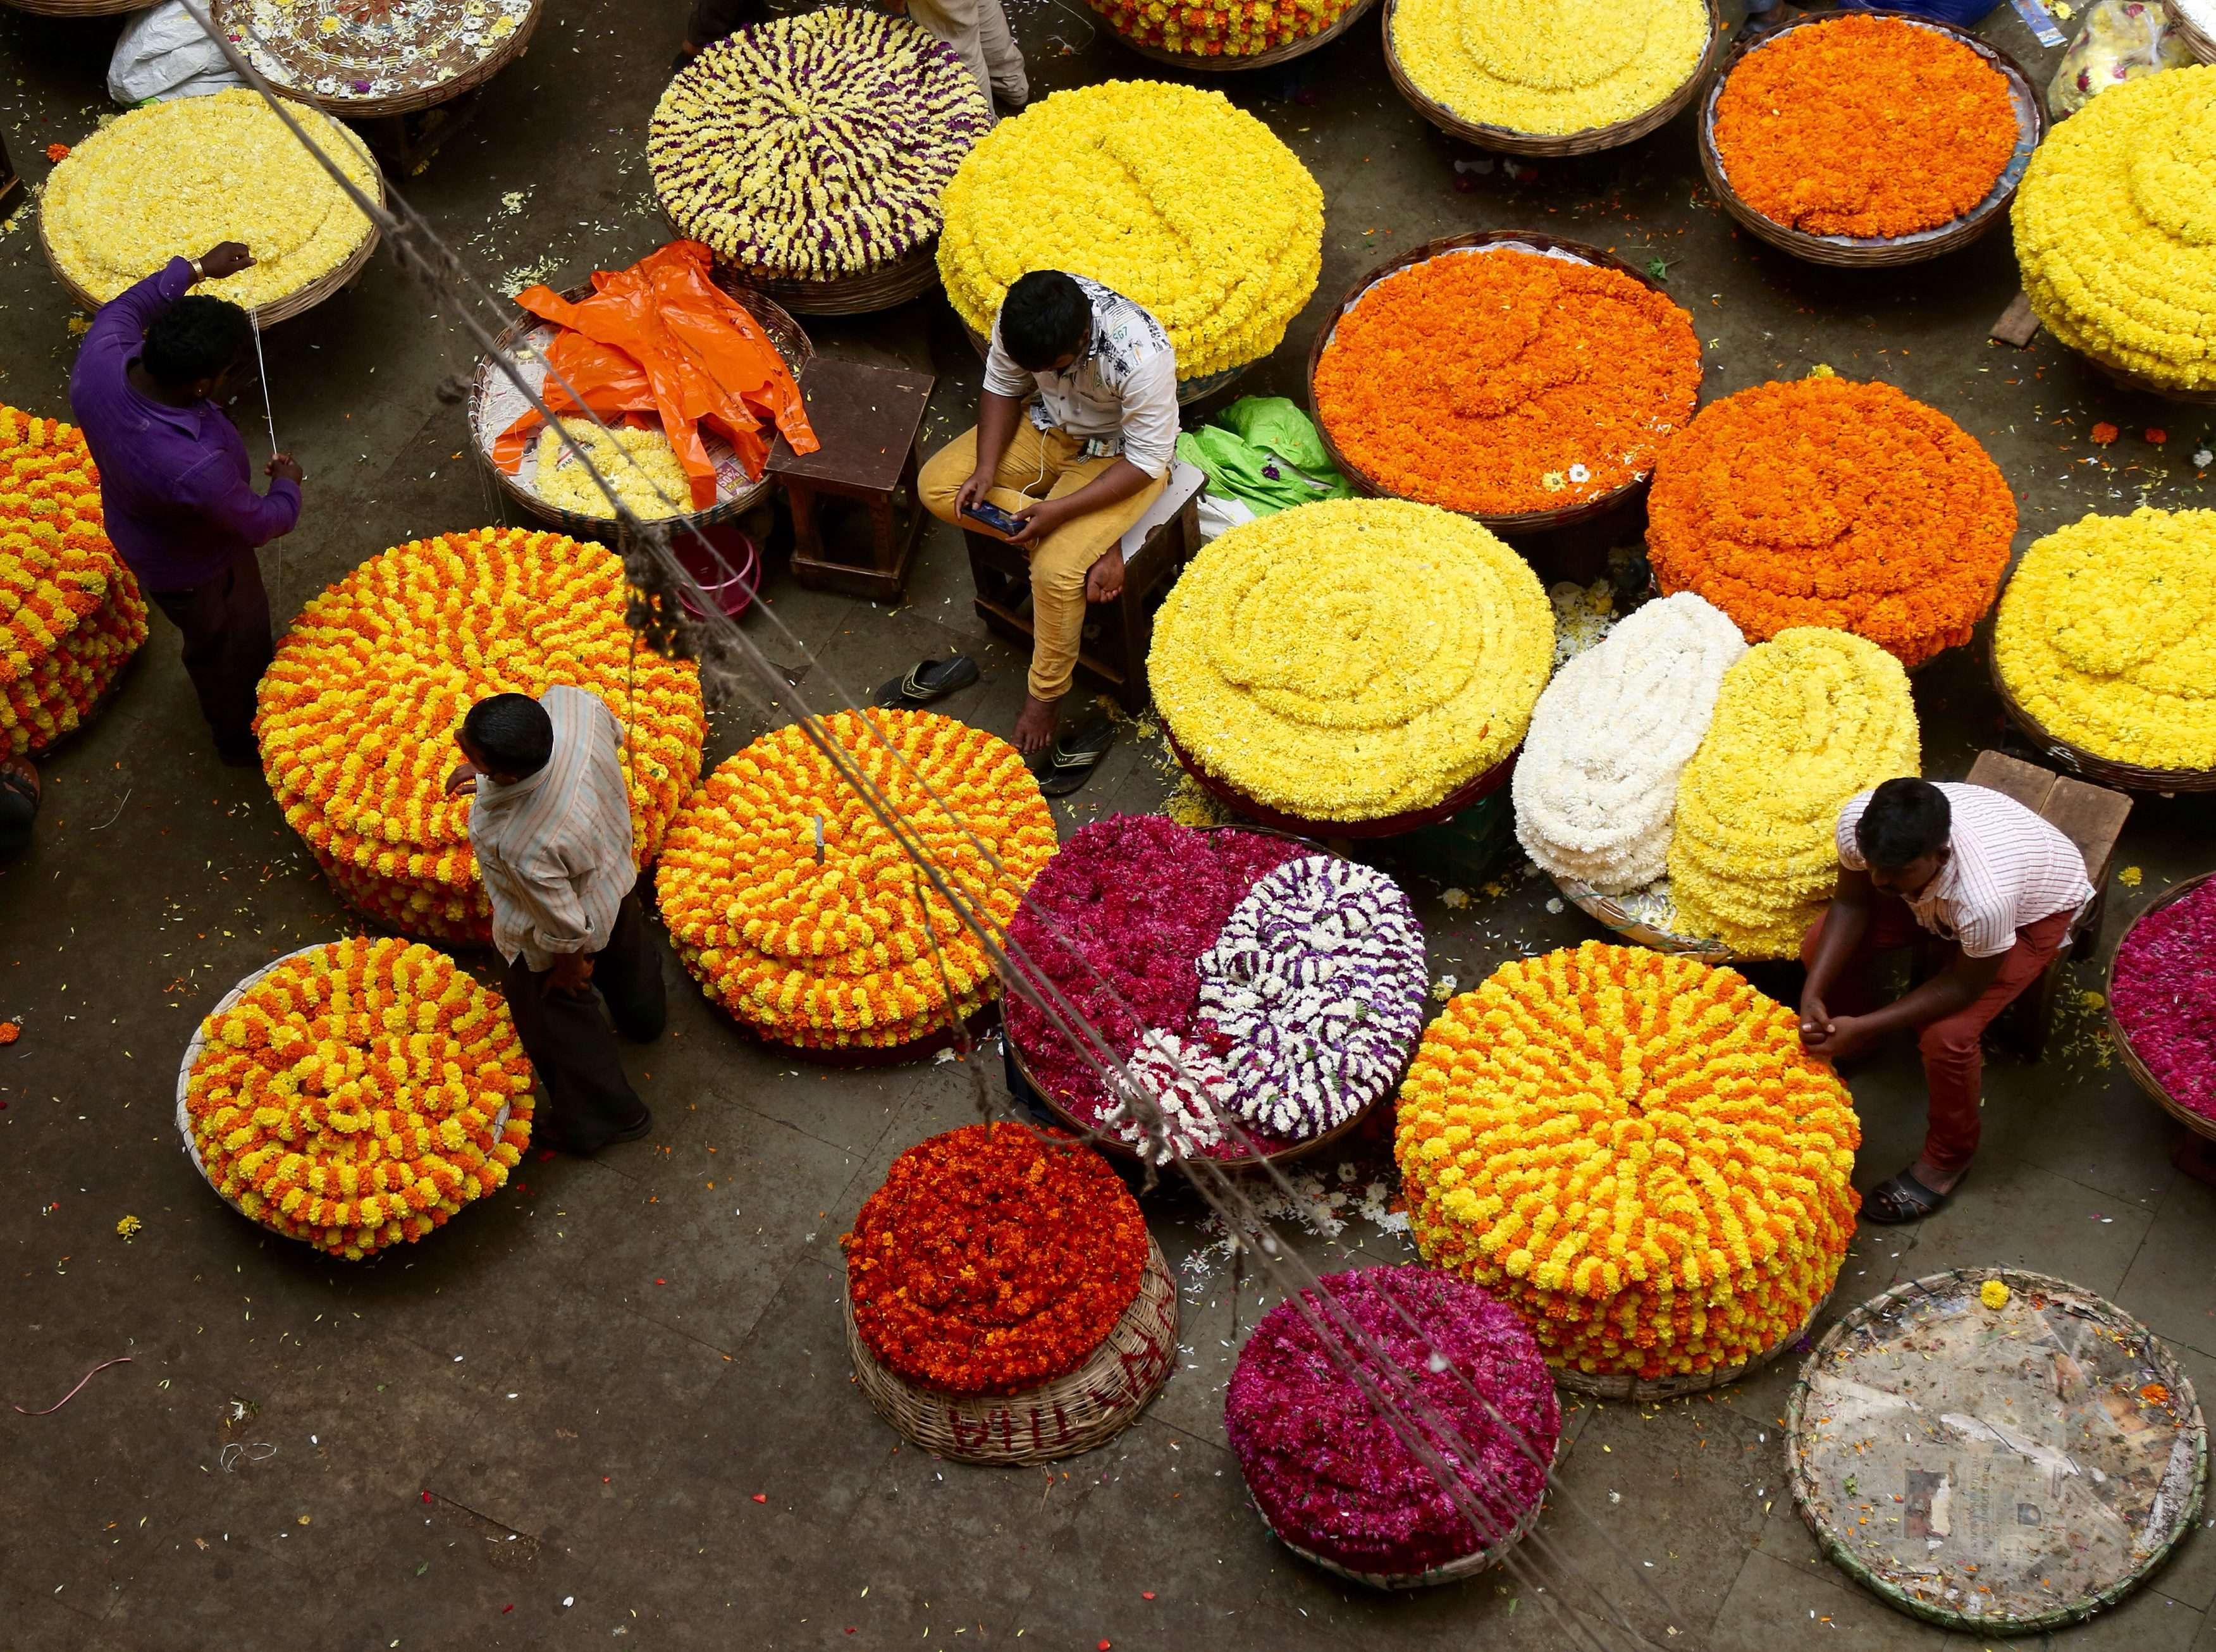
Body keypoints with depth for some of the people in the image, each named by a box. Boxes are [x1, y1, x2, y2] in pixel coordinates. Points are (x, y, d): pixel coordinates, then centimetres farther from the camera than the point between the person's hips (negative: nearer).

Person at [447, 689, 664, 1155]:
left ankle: (600, 1120, 53)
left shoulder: (520, 846, -50)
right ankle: (645, 1016, 74)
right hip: (618, 875, 6)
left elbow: (564, 925, -28)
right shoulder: (572, 702, -37)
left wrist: (571, 962, -4)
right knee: (626, 958, 39)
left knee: (555, 1017, 26)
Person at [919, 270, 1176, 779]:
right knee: (937, 487, -10)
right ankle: (1094, 545, -8)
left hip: (1121, 454, -6)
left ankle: (1044, 701, -2)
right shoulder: (1020, 318, -22)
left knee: (1056, 569, -25)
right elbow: (1002, 387, -3)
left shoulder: (1140, 357, -37)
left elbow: (1147, 460, -26)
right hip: (1050, 427, 6)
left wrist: (1060, 510, -31)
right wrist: (986, 469, -16)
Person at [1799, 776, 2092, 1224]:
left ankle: (1948, 1157, 8)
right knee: (1821, 947, -5)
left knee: (1946, 1036, -20)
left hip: (2036, 906, -5)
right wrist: (1813, 994, -23)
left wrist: (1864, 1027, -28)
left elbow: (1967, 985, -26)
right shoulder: (1858, 822, -34)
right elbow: (1851, 903, -13)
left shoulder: (1985, 897, -46)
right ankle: (1846, 1047, 27)